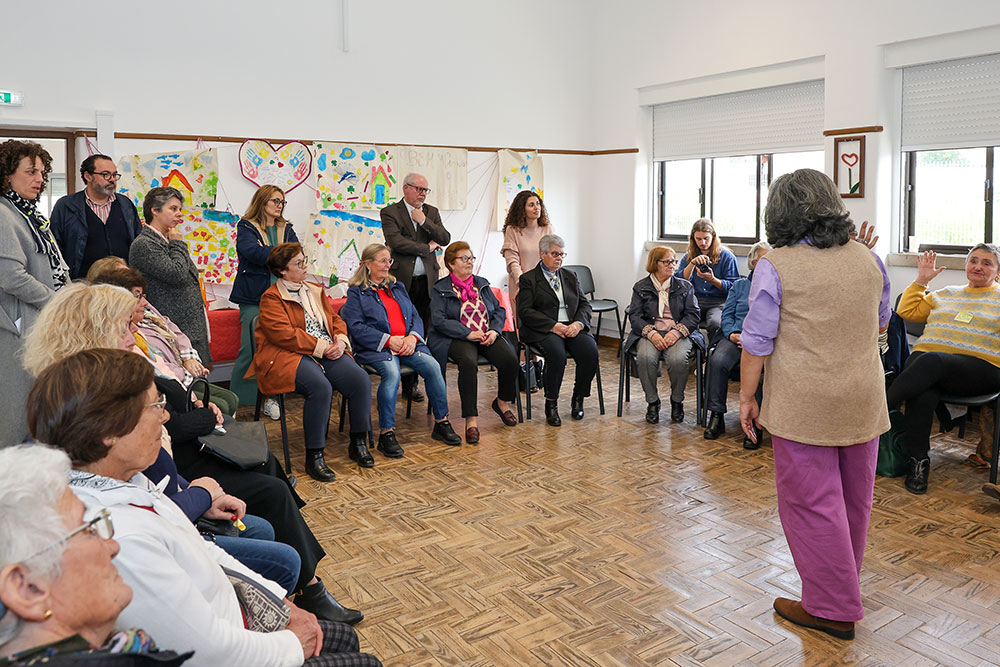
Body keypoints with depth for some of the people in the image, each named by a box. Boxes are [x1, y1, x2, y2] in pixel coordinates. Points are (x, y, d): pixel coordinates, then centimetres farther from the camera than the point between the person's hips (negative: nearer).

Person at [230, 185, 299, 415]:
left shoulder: (286, 229, 19)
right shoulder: (246, 228, 5)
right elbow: (252, 251, -15)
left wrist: (266, 255, -10)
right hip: (254, 297, -4)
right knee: (250, 349, -9)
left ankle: (271, 397, 8)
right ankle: (236, 402, 2)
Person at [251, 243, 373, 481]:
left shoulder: (315, 290, 22)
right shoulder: (271, 298, 0)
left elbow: (335, 319, 22)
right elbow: (283, 334, -13)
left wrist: (340, 341, -1)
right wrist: (321, 346, -15)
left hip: (327, 354, 6)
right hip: (290, 357, -6)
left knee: (361, 379, -18)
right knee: (321, 387, -35)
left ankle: (358, 443, -3)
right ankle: (314, 457, -24)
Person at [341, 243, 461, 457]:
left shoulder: (397, 287, 23)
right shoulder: (356, 292, 5)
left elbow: (415, 317, 17)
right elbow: (356, 327, -7)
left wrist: (412, 337, -5)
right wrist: (389, 340, -15)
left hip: (407, 344, 5)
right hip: (376, 348, -4)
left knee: (433, 366, -22)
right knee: (392, 372, -35)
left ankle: (442, 423, -9)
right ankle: (386, 434, -27)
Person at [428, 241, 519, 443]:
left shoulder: (482, 284, 20)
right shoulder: (441, 289, 4)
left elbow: (499, 310, 16)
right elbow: (439, 320, -8)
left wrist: (494, 330, -6)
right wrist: (468, 333, -18)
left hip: (488, 336, 4)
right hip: (457, 338, -4)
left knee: (510, 359, -23)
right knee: (469, 362, -36)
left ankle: (502, 402, 5)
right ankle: (471, 419, -30)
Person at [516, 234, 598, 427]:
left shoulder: (570, 277, 23)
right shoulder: (529, 279, 7)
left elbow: (584, 304, 16)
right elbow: (525, 311, -5)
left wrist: (578, 323, -7)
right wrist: (554, 326, -16)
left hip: (572, 327, 4)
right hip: (543, 330, -4)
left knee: (590, 351, -26)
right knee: (557, 354, -35)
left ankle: (578, 399, -5)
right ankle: (551, 404, -16)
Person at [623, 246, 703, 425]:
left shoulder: (685, 286, 15)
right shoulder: (641, 287, 13)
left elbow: (694, 314, 5)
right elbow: (634, 316, 3)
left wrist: (677, 331, -13)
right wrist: (651, 333, -16)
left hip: (678, 333, 0)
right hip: (650, 333, 0)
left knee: (678, 359, -33)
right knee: (645, 357, -34)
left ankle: (677, 401, -7)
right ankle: (652, 402, -13)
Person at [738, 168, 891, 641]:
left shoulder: (775, 267, -12)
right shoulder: (868, 259, 5)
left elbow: (757, 342, -12)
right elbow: (881, 323, 19)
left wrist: (746, 397, -2)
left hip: (804, 405, -6)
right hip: (863, 400, 6)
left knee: (812, 501, 4)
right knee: (853, 499, 18)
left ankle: (831, 609, 14)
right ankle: (843, 588, 38)